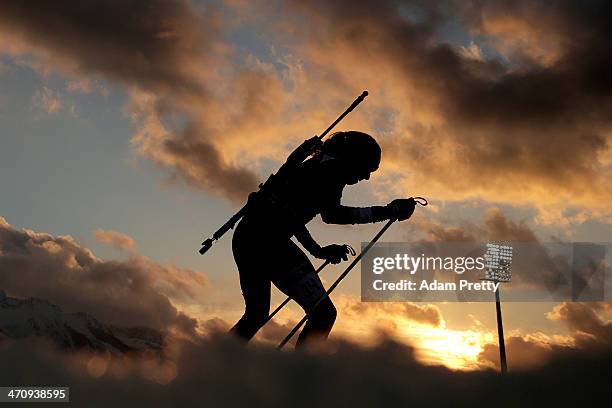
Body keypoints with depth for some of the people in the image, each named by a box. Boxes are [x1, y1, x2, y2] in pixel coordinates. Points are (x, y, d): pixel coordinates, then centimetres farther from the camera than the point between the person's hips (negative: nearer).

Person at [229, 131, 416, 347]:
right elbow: (332, 215, -18)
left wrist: (318, 250, 31)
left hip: (245, 235, 10)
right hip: (269, 241, -10)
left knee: (256, 315, 26)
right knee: (323, 313, -7)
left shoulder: (314, 166, 24)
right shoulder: (334, 168, -3)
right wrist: (389, 211, -14)